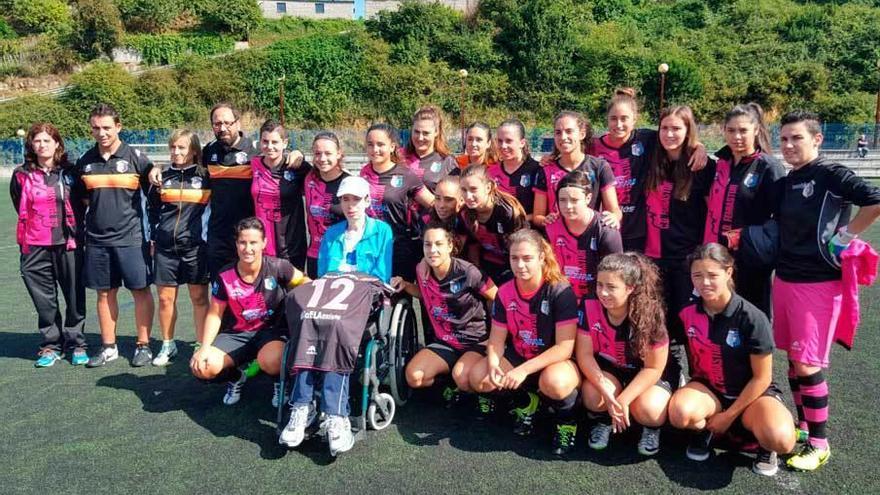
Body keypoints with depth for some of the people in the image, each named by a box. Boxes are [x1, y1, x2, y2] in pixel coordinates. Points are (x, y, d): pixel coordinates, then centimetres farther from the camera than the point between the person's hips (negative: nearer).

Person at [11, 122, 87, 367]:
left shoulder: (69, 172, 3)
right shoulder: (22, 175, 4)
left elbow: (80, 204, 10)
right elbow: (21, 209, 17)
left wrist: (76, 233, 6)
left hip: (68, 244, -1)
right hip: (35, 247, 1)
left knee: (75, 296, 4)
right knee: (44, 299, 7)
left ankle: (76, 343, 17)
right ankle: (51, 345, 20)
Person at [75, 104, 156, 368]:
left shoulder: (136, 158, -3)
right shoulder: (84, 162, 7)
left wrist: (154, 234, 0)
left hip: (131, 237, -3)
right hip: (97, 239, 4)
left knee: (141, 290, 1)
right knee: (105, 293, 10)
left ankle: (143, 346, 11)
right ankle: (108, 347, 21)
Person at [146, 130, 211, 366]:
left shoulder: (205, 176, 2)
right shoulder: (164, 176, 10)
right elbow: (153, 209, 19)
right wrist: (153, 237, 13)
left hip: (195, 246, -3)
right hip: (165, 246, 3)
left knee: (199, 297, 2)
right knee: (165, 298, 6)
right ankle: (167, 345, 21)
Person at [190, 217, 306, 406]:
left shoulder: (277, 267, -13)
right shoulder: (225, 276, -7)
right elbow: (214, 314, 2)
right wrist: (204, 347, -10)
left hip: (271, 330, -3)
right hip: (235, 334, 3)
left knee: (272, 362, -38)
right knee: (201, 367, -22)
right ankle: (235, 378, 15)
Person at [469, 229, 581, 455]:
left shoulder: (561, 291, -21)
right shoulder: (505, 292, -5)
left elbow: (565, 347, -25)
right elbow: (497, 338, -1)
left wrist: (524, 370, -33)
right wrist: (493, 365, -24)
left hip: (557, 361, -5)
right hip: (518, 356, 5)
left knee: (554, 381, -38)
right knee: (478, 377, -15)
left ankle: (566, 419, -2)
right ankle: (525, 399, 12)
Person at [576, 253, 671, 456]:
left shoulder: (650, 315, -28)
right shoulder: (589, 306, -22)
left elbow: (653, 369, -19)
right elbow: (584, 355, -15)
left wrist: (622, 400, -26)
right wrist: (607, 393, -27)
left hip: (649, 376, -2)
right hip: (608, 371, 2)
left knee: (648, 410, -30)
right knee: (593, 395, -29)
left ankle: (652, 428, 8)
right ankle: (605, 420, 7)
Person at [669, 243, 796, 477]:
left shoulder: (752, 318, -20)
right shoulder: (687, 313, -10)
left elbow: (762, 378, -13)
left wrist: (728, 416, -12)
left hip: (753, 393, -2)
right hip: (708, 389, 3)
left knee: (780, 439, -34)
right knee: (680, 412, -32)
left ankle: (763, 442, 5)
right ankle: (707, 429, 5)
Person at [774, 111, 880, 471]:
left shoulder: (832, 175, -11)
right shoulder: (788, 181, 10)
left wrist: (847, 235, -13)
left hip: (818, 283, -7)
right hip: (784, 279, 7)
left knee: (808, 364, -3)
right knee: (792, 357, 14)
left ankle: (819, 443, 11)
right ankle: (802, 424, 29)